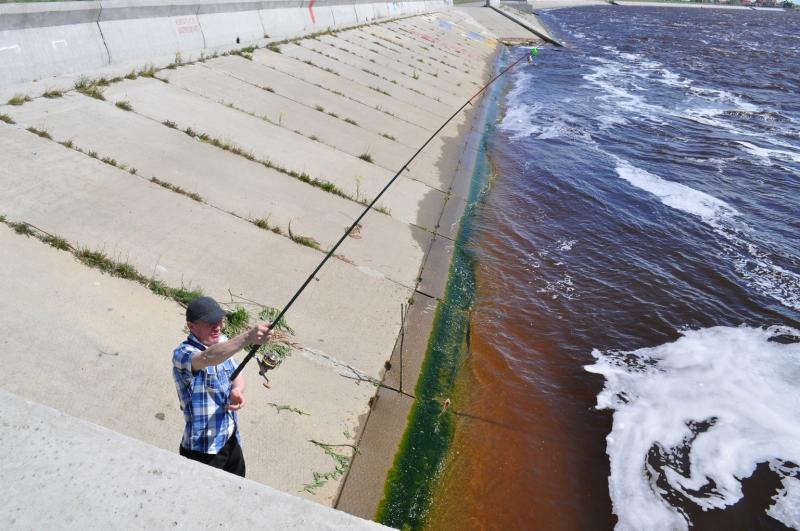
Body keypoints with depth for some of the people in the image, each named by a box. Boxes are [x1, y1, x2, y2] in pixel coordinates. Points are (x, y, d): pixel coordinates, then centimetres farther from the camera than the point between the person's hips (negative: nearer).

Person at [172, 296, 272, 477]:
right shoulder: (183, 354, -23)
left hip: (232, 440, 7)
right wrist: (247, 337, -60)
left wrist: (237, 390, -17)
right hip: (203, 449, -7)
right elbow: (208, 357, -45)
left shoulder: (222, 343, 1)